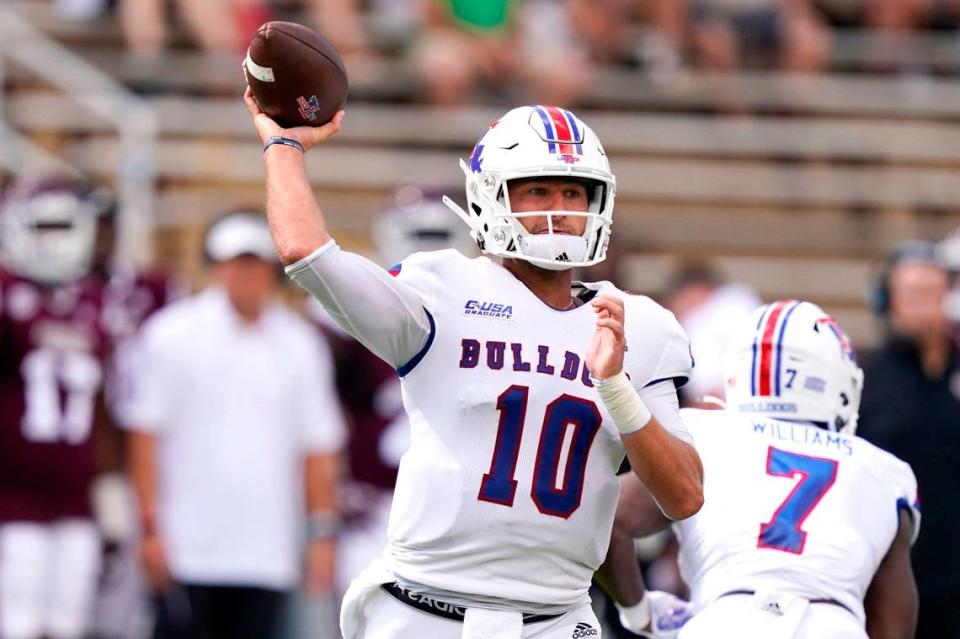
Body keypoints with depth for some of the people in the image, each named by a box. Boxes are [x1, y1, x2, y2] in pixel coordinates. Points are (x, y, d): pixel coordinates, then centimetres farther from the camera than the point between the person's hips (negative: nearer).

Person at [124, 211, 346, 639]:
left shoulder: (300, 346, 9)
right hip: (188, 551, -3)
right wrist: (150, 526, -7)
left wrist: (323, 534, 6)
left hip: (266, 553, 3)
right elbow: (146, 435, -2)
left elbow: (318, 448, 12)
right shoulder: (173, 335, -1)